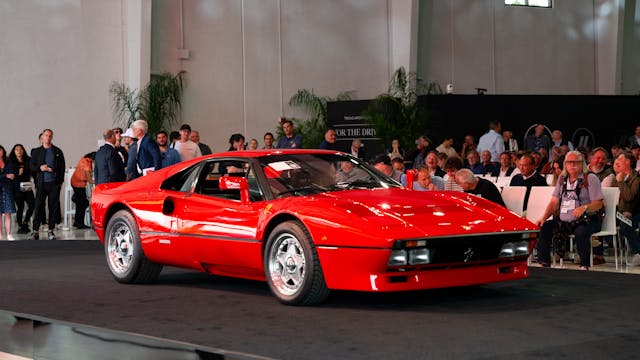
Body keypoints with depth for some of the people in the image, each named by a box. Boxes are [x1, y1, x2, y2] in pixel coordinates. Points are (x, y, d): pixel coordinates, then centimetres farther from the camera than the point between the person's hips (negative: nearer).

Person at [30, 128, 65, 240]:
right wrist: (40, 168, -11)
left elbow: (62, 167, 10)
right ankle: (35, 231, -1)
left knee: (53, 207, 0)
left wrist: (60, 181, 1)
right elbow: (32, 167, 10)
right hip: (41, 183, 0)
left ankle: (51, 231, 7)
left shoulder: (57, 151, 10)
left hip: (54, 183, 0)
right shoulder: (36, 151, 11)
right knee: (39, 206, -4)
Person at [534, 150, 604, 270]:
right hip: (563, 221, 6)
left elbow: (598, 204, -7)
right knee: (544, 228, -13)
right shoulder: (562, 179, 17)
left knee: (580, 232, -37)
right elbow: (554, 202, 14)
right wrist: (543, 218, -2)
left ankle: (585, 266, -24)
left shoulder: (590, 178, -1)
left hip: (586, 220, -6)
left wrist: (584, 208, -27)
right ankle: (544, 264, -6)